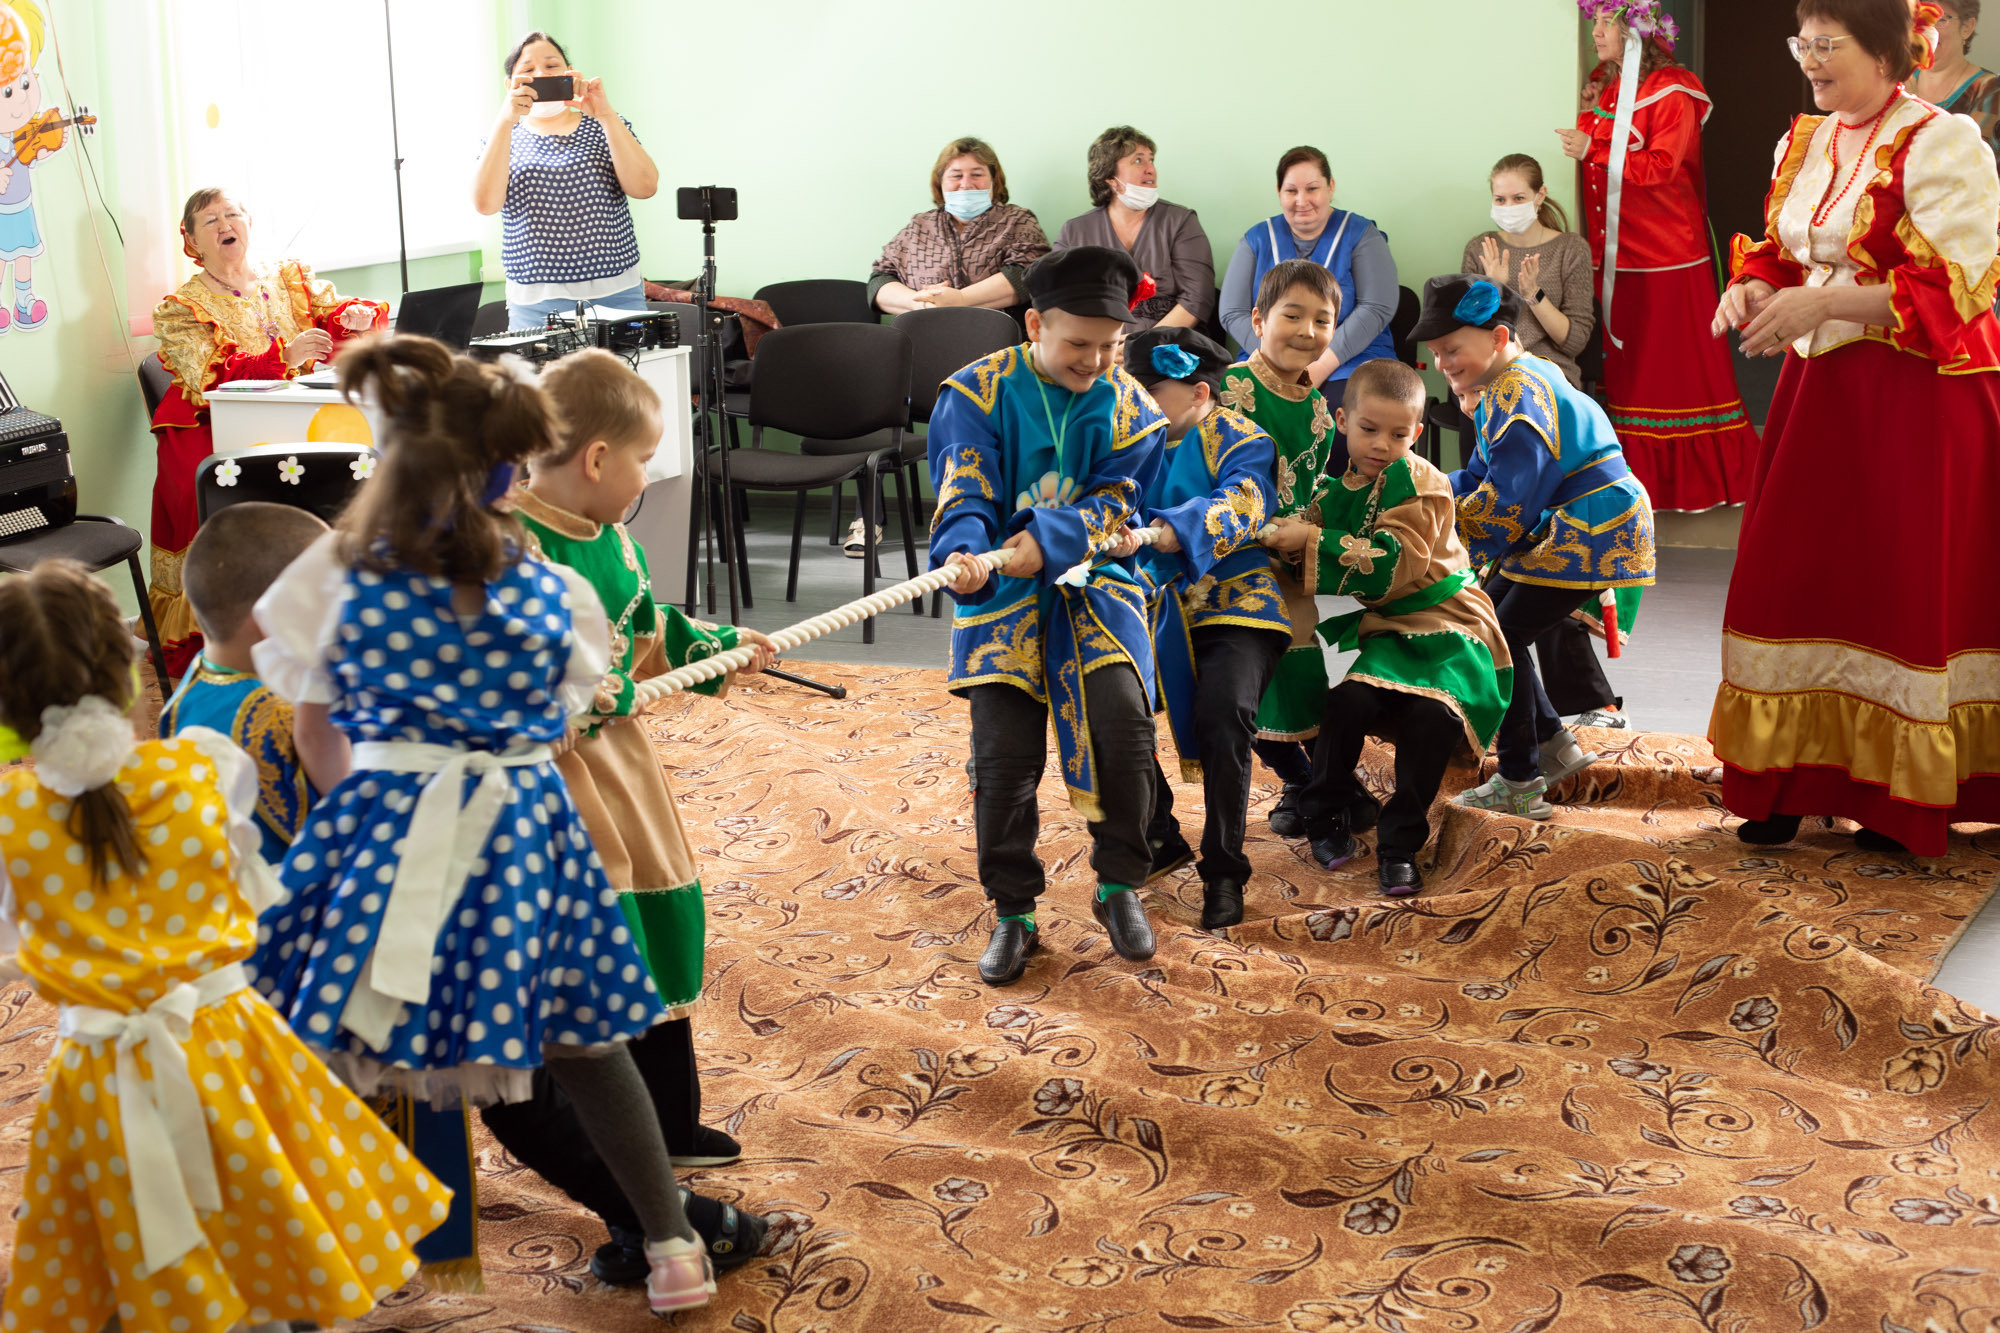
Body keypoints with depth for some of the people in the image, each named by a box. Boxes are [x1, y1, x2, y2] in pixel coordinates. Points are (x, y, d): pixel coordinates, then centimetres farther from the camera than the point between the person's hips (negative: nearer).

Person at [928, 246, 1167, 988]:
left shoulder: (1127, 405, 2)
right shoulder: (977, 393, -3)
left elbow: (1114, 504, -3)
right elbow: (963, 496, -10)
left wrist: (1048, 540, -22)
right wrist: (962, 552, -32)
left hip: (1092, 580, 1)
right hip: (1001, 590, -1)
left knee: (1122, 712, -20)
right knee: (1004, 748, -10)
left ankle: (1118, 886, 1)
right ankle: (1012, 913, 9)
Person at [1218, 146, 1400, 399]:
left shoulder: (1361, 234, 5)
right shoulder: (1256, 240, 10)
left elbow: (1377, 308, -5)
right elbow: (1233, 314, 4)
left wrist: (1323, 365, -17)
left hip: (1351, 357, -2)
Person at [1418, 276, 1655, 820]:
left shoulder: (1519, 396, -20)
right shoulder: (1503, 388, 14)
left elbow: (1504, 505, -25)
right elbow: (1480, 480, 15)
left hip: (1590, 538, -11)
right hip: (1557, 534, 11)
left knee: (1503, 639, -8)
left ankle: (1519, 785, 1)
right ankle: (1555, 746, 21)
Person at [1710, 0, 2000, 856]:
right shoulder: (1803, 145, 11)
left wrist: (1823, 303, -24)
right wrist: (1752, 287, -2)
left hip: (1918, 397, -7)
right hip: (1820, 391, 7)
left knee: (1906, 589, -2)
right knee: (1797, 578, 6)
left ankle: (1902, 802, 9)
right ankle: (1794, 783, 15)